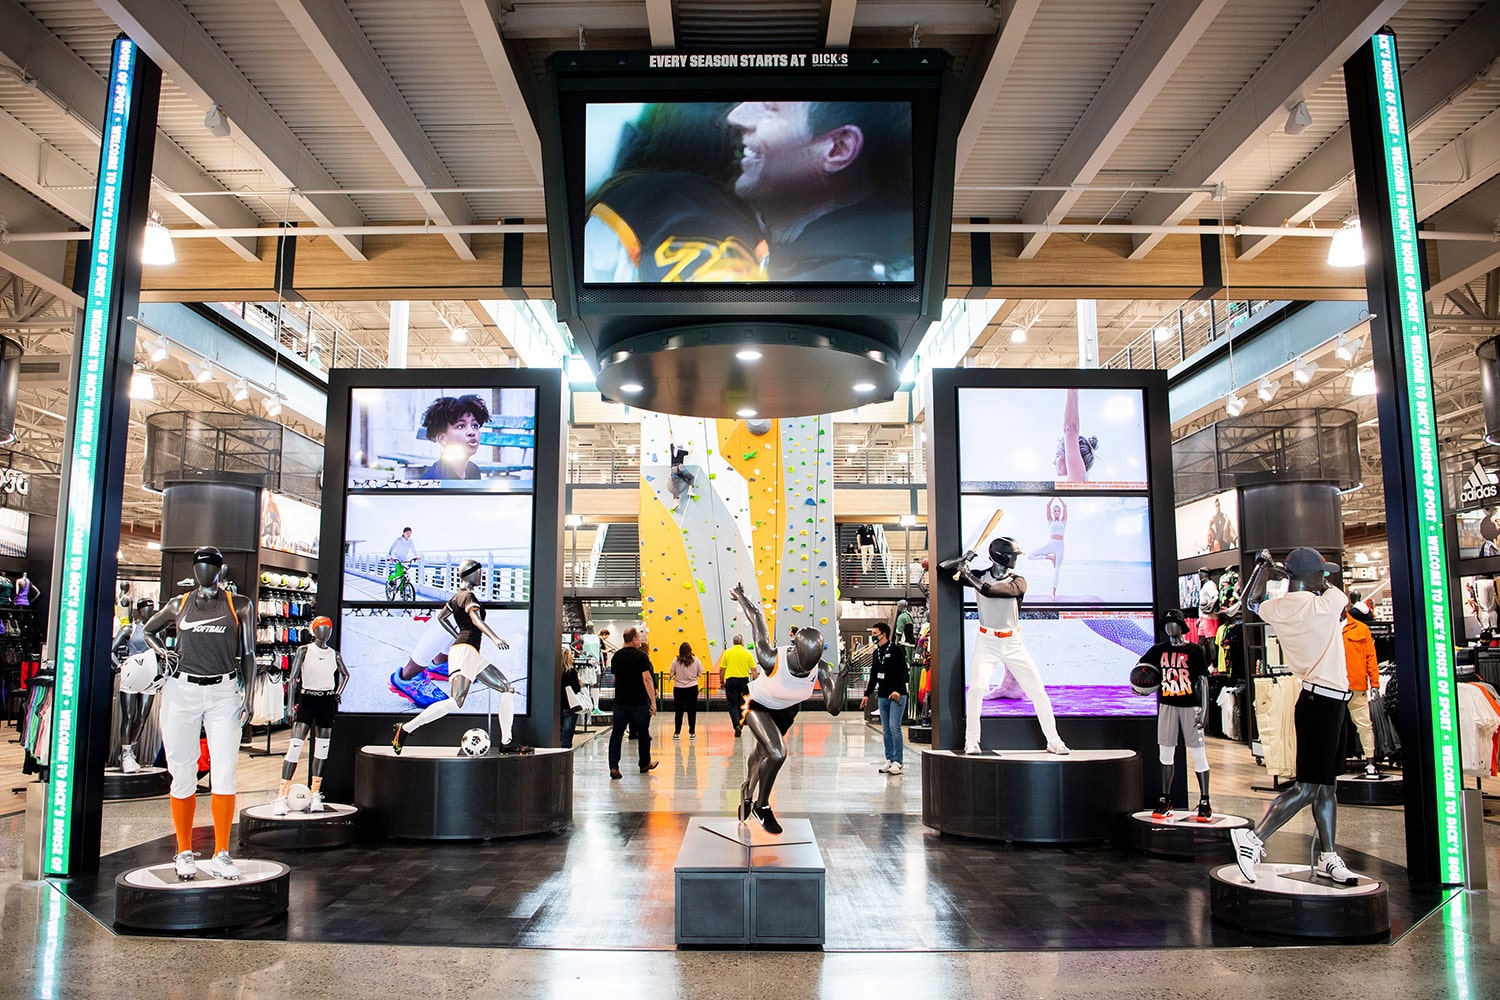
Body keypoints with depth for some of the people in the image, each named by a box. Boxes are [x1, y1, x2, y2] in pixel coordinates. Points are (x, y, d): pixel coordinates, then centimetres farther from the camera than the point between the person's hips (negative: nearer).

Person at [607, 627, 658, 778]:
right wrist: (653, 701, -17)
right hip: (639, 701, -4)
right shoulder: (641, 656, -11)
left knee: (616, 734, 3)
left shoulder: (617, 656, 7)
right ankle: (645, 764, 25)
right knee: (643, 733, 12)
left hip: (620, 701, 4)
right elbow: (647, 678, -17)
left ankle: (613, 767, -7)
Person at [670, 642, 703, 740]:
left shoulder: (676, 661, -7)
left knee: (679, 711, 8)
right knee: (692, 711, 7)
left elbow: (672, 674, -7)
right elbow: (700, 674, 0)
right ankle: (692, 733, 7)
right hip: (692, 688, 0)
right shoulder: (696, 660, -3)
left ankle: (677, 733, 11)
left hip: (678, 688, 0)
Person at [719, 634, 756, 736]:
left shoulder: (727, 653, 0)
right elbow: (753, 670, 0)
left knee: (732, 704, 1)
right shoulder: (747, 653, 1)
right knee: (741, 704, 15)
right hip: (744, 681, 2)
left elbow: (721, 670, 0)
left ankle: (737, 725, -17)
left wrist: (722, 682, 11)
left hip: (730, 681, -1)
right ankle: (740, 727, 21)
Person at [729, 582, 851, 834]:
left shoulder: (822, 670, -31)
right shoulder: (772, 660, -40)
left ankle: (747, 793, 58)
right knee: (777, 753, -25)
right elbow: (758, 618, -26)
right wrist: (741, 597, -9)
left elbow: (834, 709, -30)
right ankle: (762, 806, 1)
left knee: (763, 752, 27)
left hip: (786, 710, 4)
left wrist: (841, 682, -47)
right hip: (758, 706, -4)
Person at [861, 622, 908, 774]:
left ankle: (899, 762, -4)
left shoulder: (896, 650, -7)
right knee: (886, 730, 7)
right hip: (882, 696, 7)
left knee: (894, 727, -10)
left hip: (896, 696, -7)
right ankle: (889, 759, 13)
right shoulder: (876, 653, 16)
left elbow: (903, 672, -13)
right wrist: (867, 694, 20)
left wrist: (897, 690, -25)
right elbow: (873, 675, 22)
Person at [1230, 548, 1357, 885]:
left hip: (1316, 699, 9)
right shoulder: (1323, 605, -17)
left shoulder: (1276, 608, 2)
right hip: (1324, 702, -9)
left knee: (1327, 784, 14)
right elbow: (1338, 594, 7)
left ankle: (1328, 858, 19)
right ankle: (1253, 839, -8)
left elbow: (1251, 601, 25)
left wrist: (1264, 566, 31)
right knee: (1308, 788, -7)